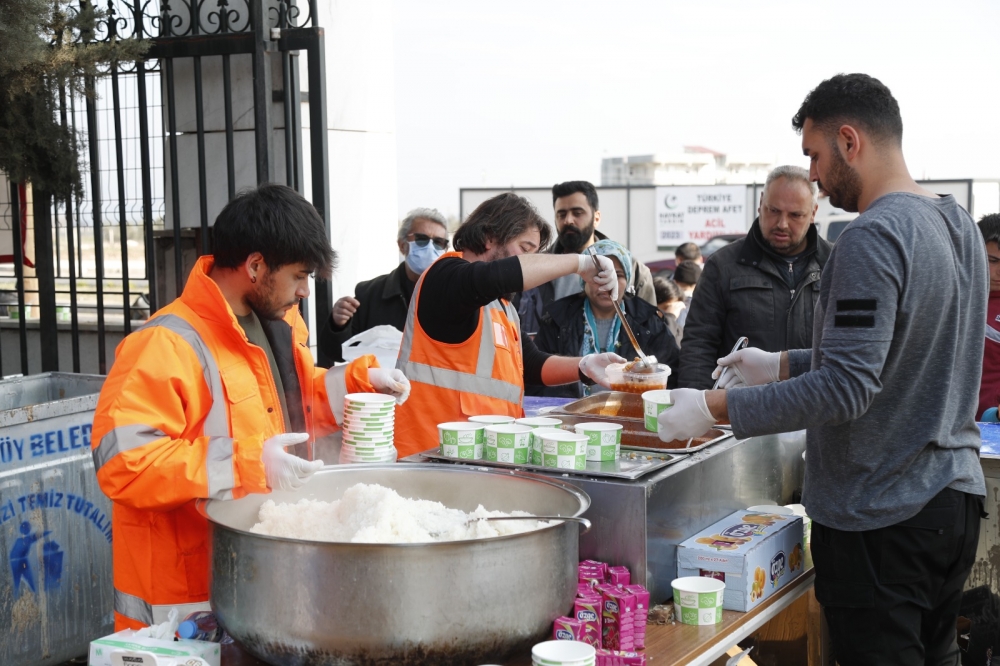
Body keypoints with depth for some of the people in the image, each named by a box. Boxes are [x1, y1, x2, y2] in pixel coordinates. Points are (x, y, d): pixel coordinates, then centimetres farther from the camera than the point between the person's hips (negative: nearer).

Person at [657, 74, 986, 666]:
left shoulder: (873, 238, -21)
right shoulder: (959, 225, 8)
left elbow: (846, 389, -26)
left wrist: (714, 408, -20)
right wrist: (784, 365, 19)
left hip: (881, 516, -9)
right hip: (955, 498, 9)